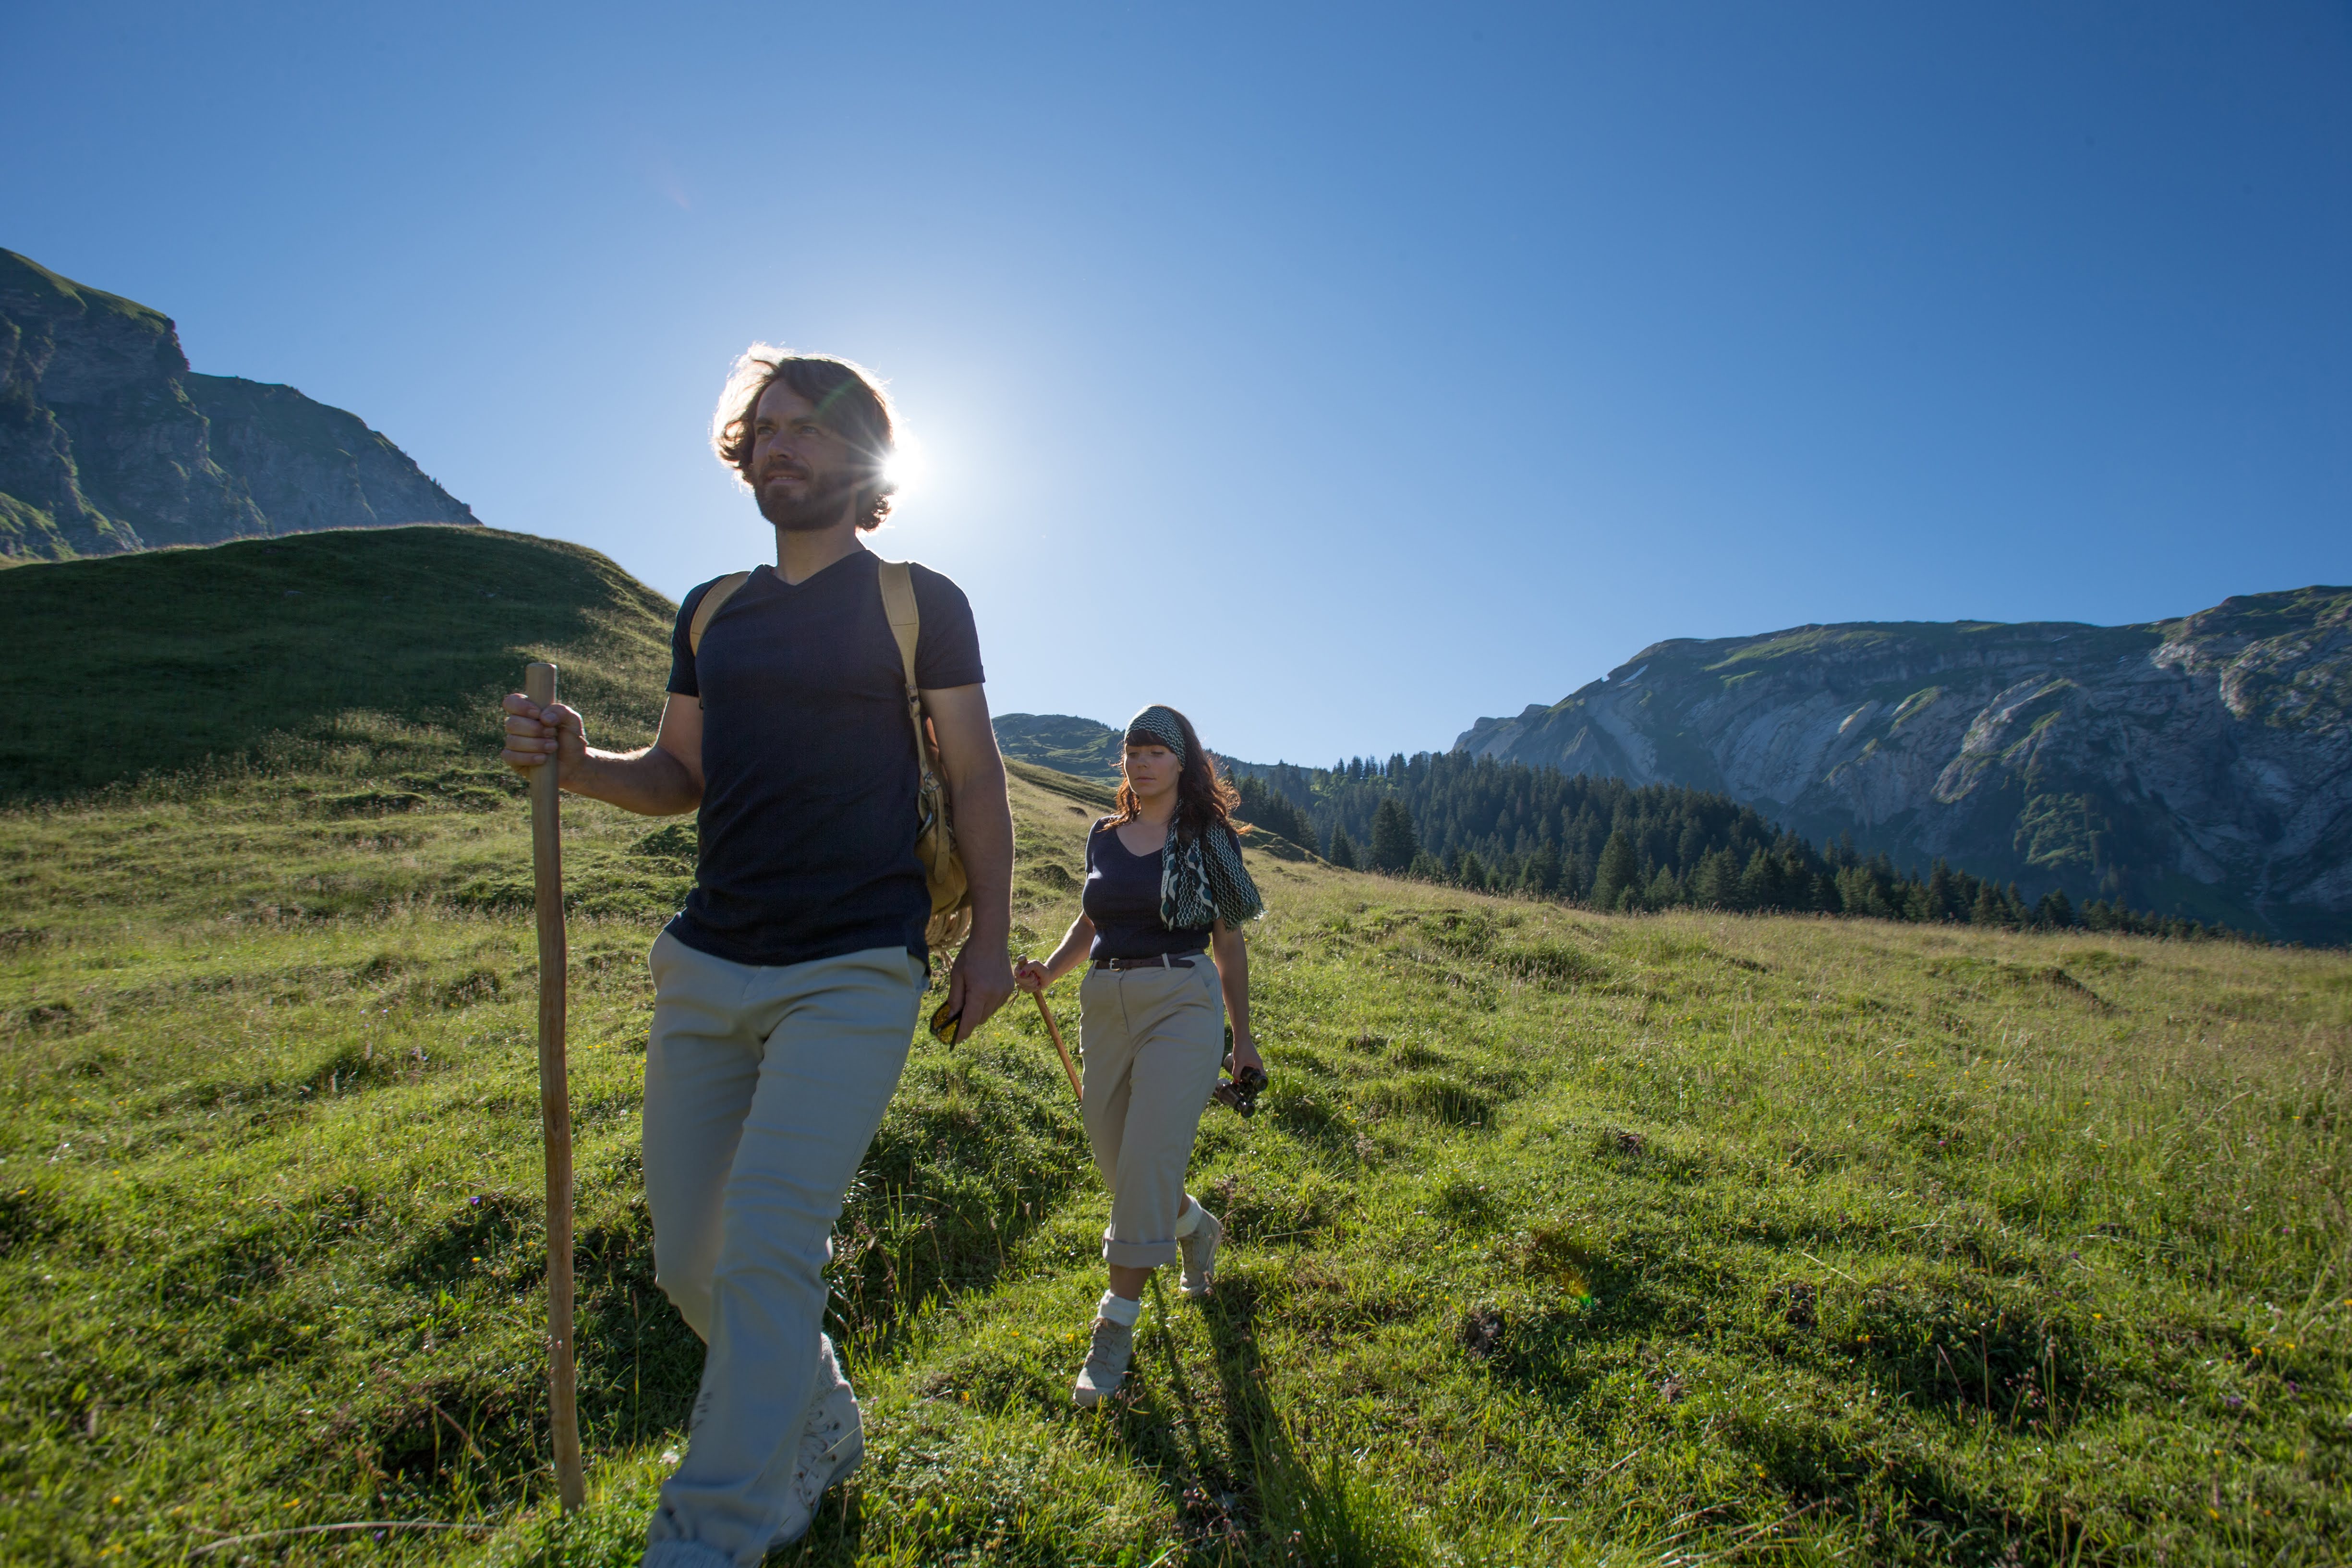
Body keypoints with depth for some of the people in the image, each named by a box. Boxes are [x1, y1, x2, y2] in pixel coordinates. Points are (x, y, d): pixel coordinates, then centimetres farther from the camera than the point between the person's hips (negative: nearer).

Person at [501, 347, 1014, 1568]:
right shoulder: (709, 616, 15)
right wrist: (574, 762, -2)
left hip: (855, 973, -5)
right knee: (691, 1262, 10)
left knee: (767, 1246, -13)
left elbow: (975, 777, 2)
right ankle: (821, 1435, 35)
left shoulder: (920, 604, 1)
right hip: (706, 967, 6)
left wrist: (990, 938, -2)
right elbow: (679, 777, 18)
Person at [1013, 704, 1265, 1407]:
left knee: (1148, 1163, -9)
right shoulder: (1104, 836, 10)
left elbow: (1229, 942, 3)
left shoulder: (1208, 838, -1)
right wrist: (1048, 969, 0)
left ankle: (1116, 1327, 5)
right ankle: (1196, 1227, 43)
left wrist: (1242, 1035, 5)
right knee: (1118, 1161, 12)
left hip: (1181, 1004, -5)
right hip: (1105, 1002, 5)